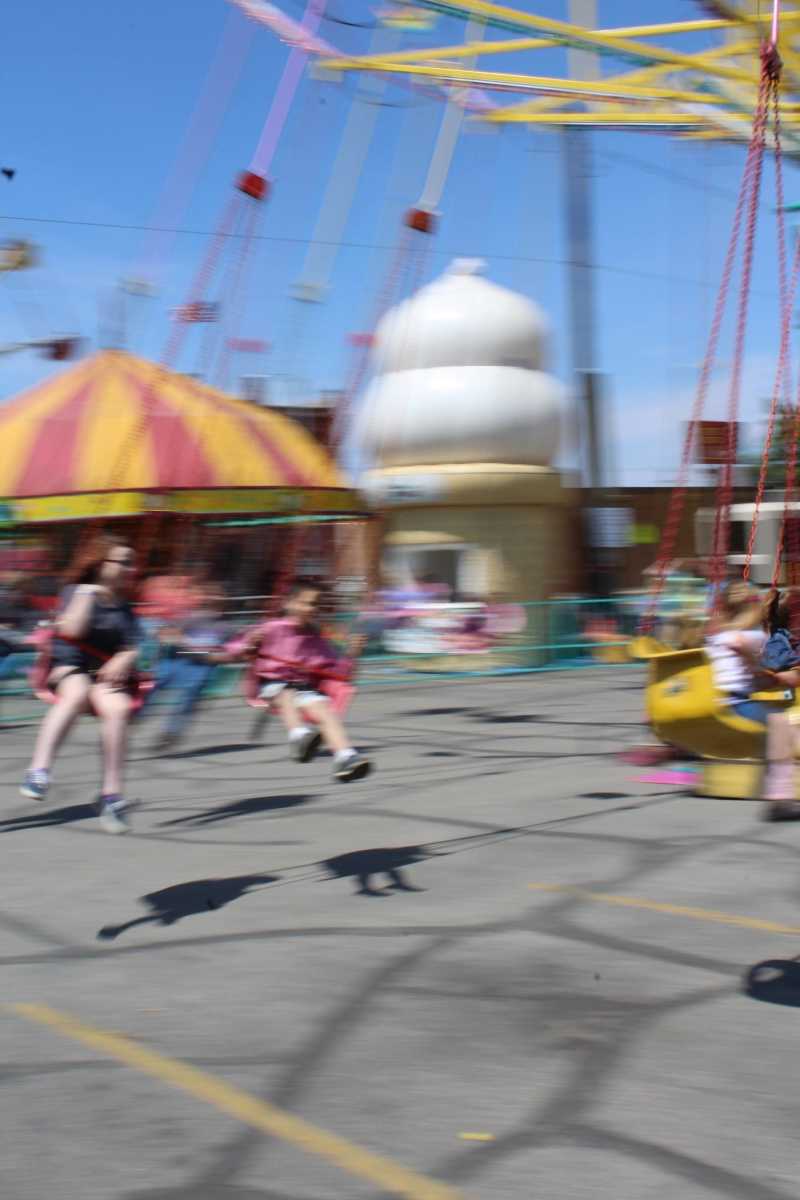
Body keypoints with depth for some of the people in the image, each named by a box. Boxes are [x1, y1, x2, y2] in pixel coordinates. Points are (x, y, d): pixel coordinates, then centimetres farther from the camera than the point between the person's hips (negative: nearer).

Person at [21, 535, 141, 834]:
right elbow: (72, 630, -16)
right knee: (77, 693, -39)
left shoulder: (125, 610, 12)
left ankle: (111, 793, -23)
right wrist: (87, 592, -15)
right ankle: (39, 770, -47)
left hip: (105, 674, 3)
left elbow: (131, 649, 4)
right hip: (69, 667, -3)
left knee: (118, 709, -30)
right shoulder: (76, 592, 1)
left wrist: (121, 662, -17)